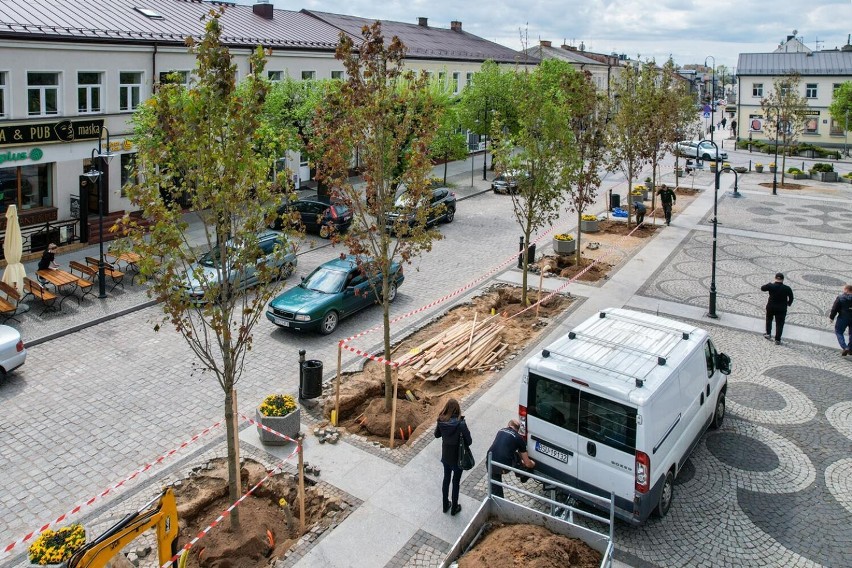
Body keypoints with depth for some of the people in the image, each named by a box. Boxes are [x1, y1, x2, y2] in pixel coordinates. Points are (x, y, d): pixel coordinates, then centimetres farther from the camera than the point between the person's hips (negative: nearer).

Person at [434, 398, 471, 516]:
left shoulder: (441, 421, -15)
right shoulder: (461, 423, -28)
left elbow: (437, 435, 2)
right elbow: (469, 441, -19)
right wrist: (460, 441, -1)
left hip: (445, 456, 4)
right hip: (458, 457, -4)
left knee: (446, 479, 23)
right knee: (456, 482, 15)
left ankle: (445, 505, 40)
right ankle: (454, 508, 31)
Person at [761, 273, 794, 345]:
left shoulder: (771, 286, -15)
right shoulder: (787, 288, -10)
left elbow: (762, 288, 2)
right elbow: (791, 298, 1)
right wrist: (789, 303, 20)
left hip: (771, 307, 0)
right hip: (782, 309, 0)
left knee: (769, 319, 27)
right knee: (779, 324, 7)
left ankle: (768, 333, 32)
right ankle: (777, 340, 7)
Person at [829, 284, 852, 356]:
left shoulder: (840, 298, -11)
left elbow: (834, 309, -9)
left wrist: (831, 317, 1)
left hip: (843, 318, -4)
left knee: (839, 332, 6)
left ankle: (845, 347, -10)